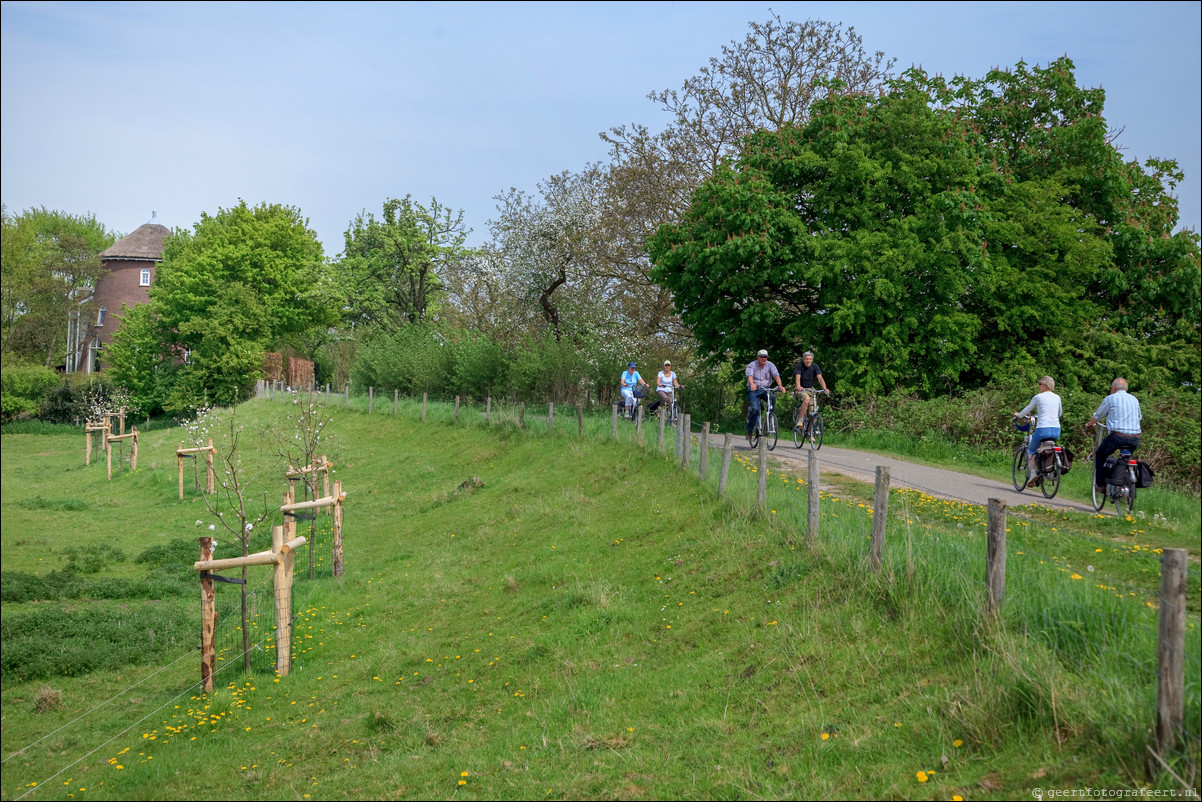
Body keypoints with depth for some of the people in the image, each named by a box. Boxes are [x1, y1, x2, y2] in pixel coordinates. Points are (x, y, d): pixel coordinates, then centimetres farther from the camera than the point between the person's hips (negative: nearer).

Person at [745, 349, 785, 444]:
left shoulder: (770, 365, 4)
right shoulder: (752, 365, -3)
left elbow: (776, 375, -11)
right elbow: (750, 376, -23)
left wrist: (780, 385, -32)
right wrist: (752, 384, -45)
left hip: (766, 389, 2)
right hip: (754, 390, -2)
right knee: (755, 409, -21)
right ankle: (750, 430, -4)